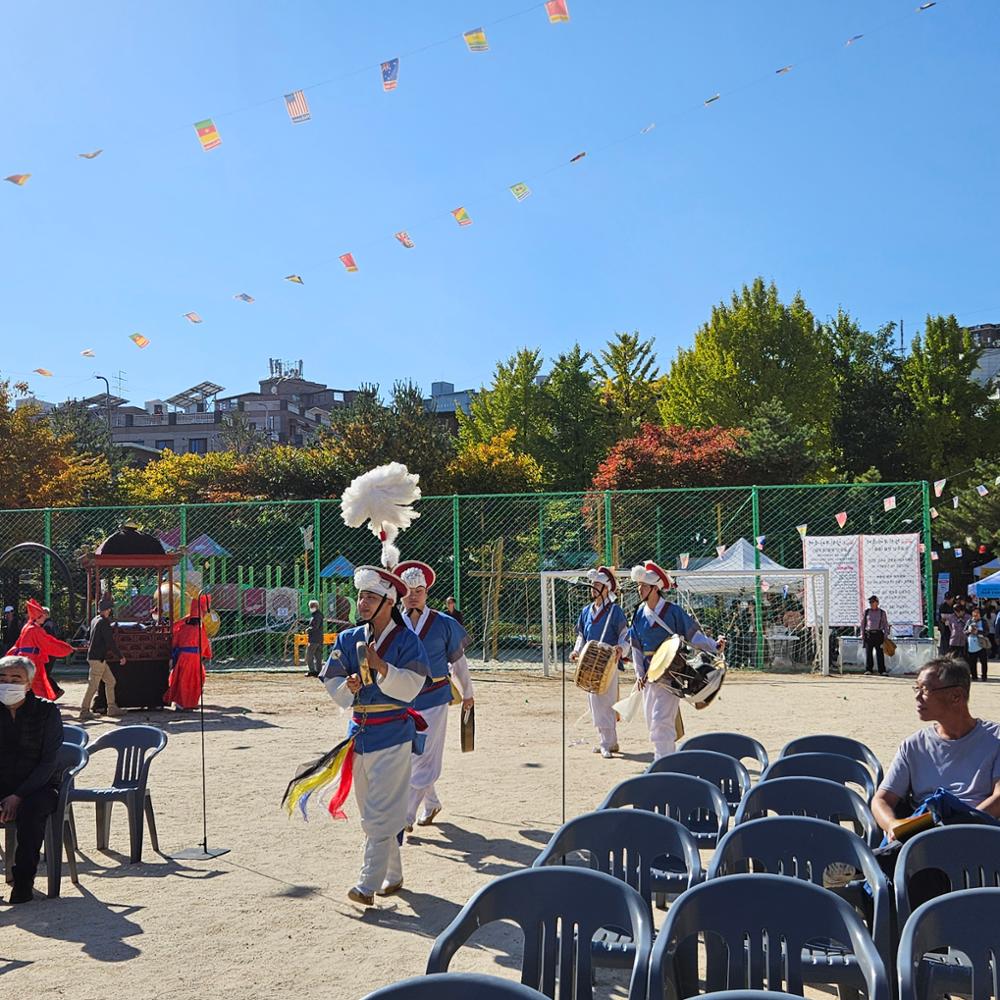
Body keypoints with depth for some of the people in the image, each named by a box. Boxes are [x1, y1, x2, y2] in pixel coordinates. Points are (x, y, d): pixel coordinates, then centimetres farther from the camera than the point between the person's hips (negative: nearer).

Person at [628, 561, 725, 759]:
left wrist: (714, 646, -23)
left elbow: (694, 635, -8)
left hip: (669, 674, -6)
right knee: (651, 721, 12)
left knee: (661, 720, -14)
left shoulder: (673, 612, -9)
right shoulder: (639, 614, 7)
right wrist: (640, 673, 5)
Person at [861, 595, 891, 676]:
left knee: (880, 652, -3)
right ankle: (868, 670, 3)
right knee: (868, 653, -2)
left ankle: (882, 670, 0)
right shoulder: (866, 612, 11)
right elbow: (862, 623, 14)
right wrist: (862, 634, 5)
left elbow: (885, 624, 9)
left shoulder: (882, 613, 8)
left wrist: (886, 635, 0)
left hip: (878, 634, -1)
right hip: (868, 634, 1)